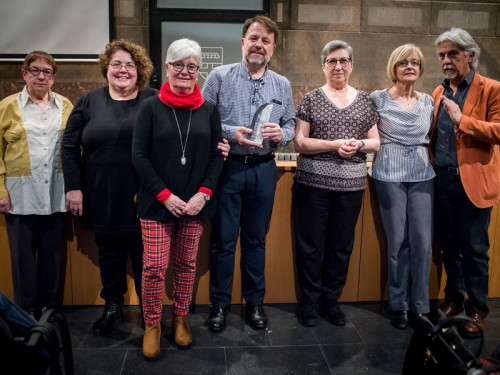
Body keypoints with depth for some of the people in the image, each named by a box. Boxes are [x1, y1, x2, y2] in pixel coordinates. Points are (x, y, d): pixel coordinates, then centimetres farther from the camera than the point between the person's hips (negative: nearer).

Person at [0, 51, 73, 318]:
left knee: (53, 255, 9)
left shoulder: (65, 106, 8)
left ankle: (50, 310, 24)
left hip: (56, 194, 2)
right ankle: (26, 314, 21)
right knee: (23, 256, 6)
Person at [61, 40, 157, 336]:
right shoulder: (89, 102, 6)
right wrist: (73, 187, -1)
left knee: (144, 256, 7)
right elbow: (70, 146, 5)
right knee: (109, 253, 15)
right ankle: (113, 307, 32)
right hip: (102, 198, 3)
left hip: (141, 199, -2)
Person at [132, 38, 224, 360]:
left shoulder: (209, 110, 5)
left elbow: (217, 155, 4)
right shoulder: (151, 107, -1)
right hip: (157, 202, -2)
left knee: (187, 264, 11)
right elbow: (139, 155, -4)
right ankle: (152, 324, 20)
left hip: (195, 203, 2)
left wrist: (204, 193, -9)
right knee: (154, 267, -1)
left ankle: (180, 318, 30)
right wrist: (165, 195, -12)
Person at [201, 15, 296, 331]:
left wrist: (281, 134, -12)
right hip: (227, 167, -2)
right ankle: (220, 303, 22)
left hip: (263, 169, 3)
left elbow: (291, 125, 10)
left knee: (256, 240, 13)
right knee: (223, 240, 6)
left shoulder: (282, 85, 9)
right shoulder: (220, 77, -1)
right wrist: (231, 134, -18)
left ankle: (255, 302, 28)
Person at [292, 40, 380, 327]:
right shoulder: (311, 99, 1)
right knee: (311, 244, 5)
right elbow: (299, 142, -5)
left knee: (342, 245, 11)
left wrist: (359, 144, -12)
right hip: (313, 182, -2)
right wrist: (335, 144, -17)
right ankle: (310, 301, 21)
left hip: (351, 184, 3)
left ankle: (331, 299, 28)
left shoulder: (365, 100, 9)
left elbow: (376, 142, 10)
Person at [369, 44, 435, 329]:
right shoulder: (378, 99, 1)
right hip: (390, 175, -3)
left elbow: (432, 139, 18)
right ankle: (399, 305, 17)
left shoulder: (428, 101, 11)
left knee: (423, 241, 0)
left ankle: (420, 306, 15)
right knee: (398, 241, 2)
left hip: (422, 175, 3)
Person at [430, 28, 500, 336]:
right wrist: (430, 165, 3)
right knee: (449, 245, 14)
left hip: (474, 181, -5)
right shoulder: (439, 92, 12)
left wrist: (463, 120, -24)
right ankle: (454, 298, 29)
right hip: (443, 181, 5)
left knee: (474, 248, 2)